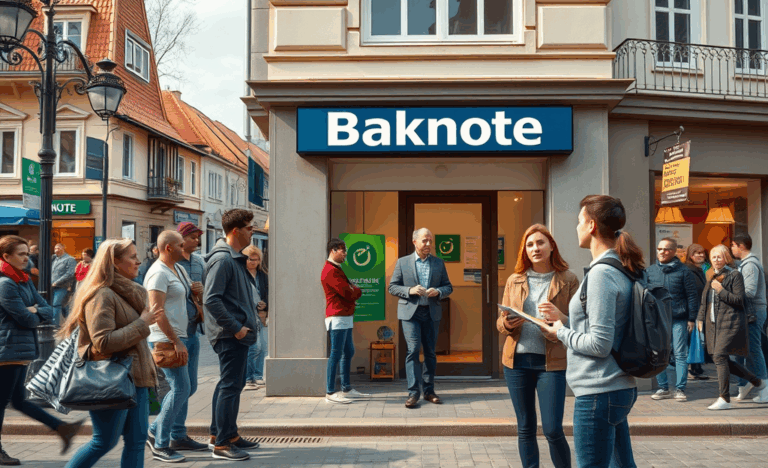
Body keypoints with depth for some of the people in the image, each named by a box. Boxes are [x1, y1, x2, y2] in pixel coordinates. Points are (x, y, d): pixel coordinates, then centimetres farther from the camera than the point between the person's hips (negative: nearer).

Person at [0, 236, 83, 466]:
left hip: (21, 349, 9)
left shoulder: (24, 281, 12)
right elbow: (26, 319, -18)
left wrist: (35, 311, -11)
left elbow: (48, 310, 8)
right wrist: (35, 313, 2)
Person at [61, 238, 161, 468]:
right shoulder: (102, 295, -16)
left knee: (137, 440, 8)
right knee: (105, 442, 2)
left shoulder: (128, 292, 14)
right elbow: (103, 342, -25)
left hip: (135, 378, 9)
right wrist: (142, 324, -19)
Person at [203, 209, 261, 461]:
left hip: (237, 334, 10)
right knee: (231, 386, -4)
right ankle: (223, 443, 5)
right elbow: (211, 300, -24)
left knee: (233, 383, 18)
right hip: (231, 336, -10)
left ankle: (220, 433, 30)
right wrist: (235, 327, -21)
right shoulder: (223, 259, -18)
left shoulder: (235, 258, 14)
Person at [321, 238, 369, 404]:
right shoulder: (330, 271, -14)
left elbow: (350, 290, 20)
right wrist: (357, 290, 1)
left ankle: (346, 389, 21)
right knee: (336, 354, -8)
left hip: (345, 317, 11)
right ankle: (330, 392, -4)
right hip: (338, 317, -11)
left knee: (348, 352, 13)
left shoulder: (336, 269, 21)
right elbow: (349, 293, -19)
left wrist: (353, 290, -2)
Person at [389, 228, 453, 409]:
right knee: (413, 350, -11)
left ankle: (429, 391, 17)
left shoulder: (439, 263, 11)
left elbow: (448, 287, 12)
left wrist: (438, 291, -10)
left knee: (430, 352, 7)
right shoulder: (402, 262, 4)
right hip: (410, 312, -3)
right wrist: (410, 290, -14)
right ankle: (413, 392, -8)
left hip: (432, 313, 3)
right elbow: (392, 287, 2)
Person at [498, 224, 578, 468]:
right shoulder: (514, 280, 9)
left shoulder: (568, 280, 1)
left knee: (553, 430, -5)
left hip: (551, 362, -3)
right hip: (517, 361, 3)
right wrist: (507, 323, -11)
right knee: (525, 428, 11)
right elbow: (500, 323, 12)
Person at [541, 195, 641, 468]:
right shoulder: (621, 270, 11)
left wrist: (562, 332, -5)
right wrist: (564, 320, 15)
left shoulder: (602, 273, -18)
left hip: (598, 392, -10)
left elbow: (599, 344, -21)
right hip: (620, 388, 10)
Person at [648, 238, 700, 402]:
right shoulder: (650, 271, 8)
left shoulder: (683, 271, 1)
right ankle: (663, 388, 15)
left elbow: (692, 296, 3)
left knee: (680, 354, 0)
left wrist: (691, 319, -1)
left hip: (678, 319, -3)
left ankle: (680, 389, 7)